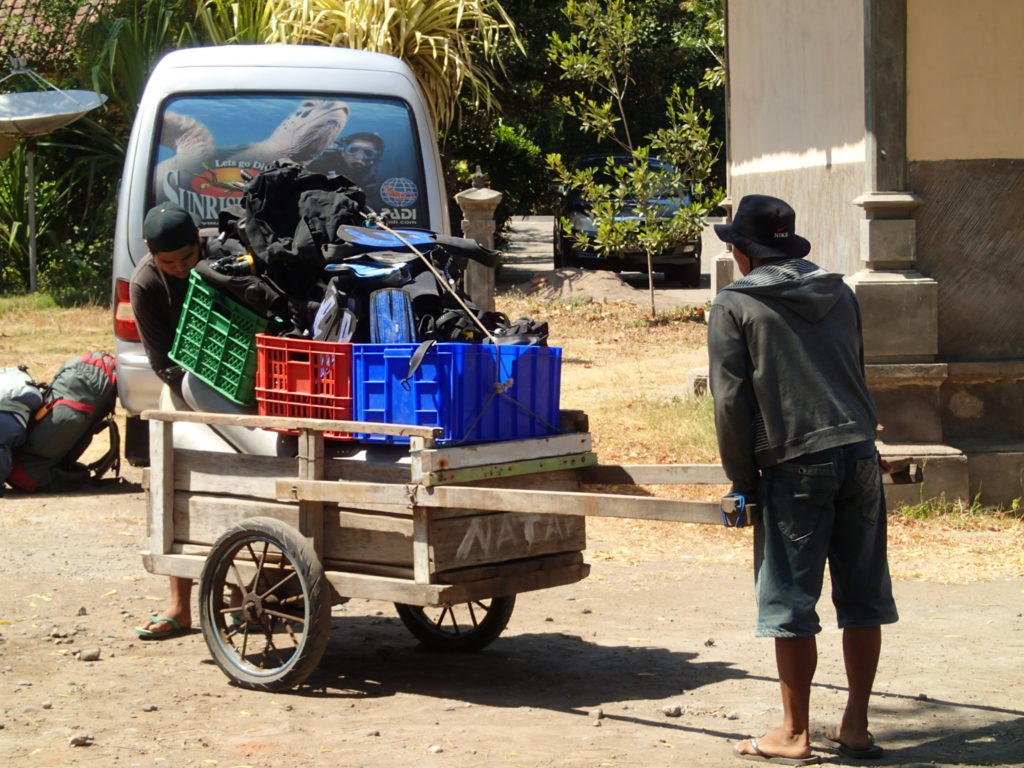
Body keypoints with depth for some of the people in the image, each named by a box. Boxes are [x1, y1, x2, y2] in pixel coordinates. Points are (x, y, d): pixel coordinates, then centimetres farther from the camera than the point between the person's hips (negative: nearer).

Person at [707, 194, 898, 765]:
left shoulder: (735, 305, -1)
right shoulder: (840, 294, 15)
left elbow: (732, 401, -3)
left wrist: (743, 480, 5)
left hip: (795, 466, -5)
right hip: (860, 458, 5)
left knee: (790, 603, 2)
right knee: (863, 599, 9)